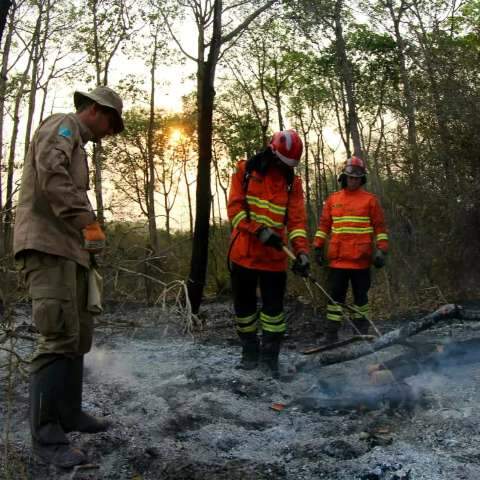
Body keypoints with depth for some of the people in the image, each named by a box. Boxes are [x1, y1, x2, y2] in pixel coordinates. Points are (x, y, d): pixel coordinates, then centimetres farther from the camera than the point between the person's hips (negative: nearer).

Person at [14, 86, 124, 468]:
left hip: (69, 248, 10)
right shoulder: (62, 126, -2)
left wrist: (86, 235, 13)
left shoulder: (76, 143, 28)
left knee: (79, 334, 13)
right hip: (48, 246, -10)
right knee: (60, 337, -13)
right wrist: (88, 222, -24)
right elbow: (51, 175, -21)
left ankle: (69, 413, 24)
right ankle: (47, 436, -7)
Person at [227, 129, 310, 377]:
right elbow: (234, 207, -6)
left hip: (275, 255, 1)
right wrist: (259, 230, -20)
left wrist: (301, 250, -18)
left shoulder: (292, 181, 5)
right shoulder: (245, 171, 0)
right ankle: (250, 351, 25)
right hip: (244, 252, 0)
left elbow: (296, 218, -2)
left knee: (274, 305, 1)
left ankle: (270, 353, 15)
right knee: (244, 303, 9)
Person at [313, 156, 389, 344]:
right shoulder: (332, 199, 10)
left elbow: (380, 227, 3)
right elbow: (324, 225, 13)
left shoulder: (370, 200, 3)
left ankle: (361, 334, 18)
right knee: (335, 296, 2)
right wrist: (318, 247, 7)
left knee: (361, 297, 8)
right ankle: (331, 335, 7)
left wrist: (381, 250, -5)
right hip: (337, 259, 2)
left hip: (361, 259, -1)